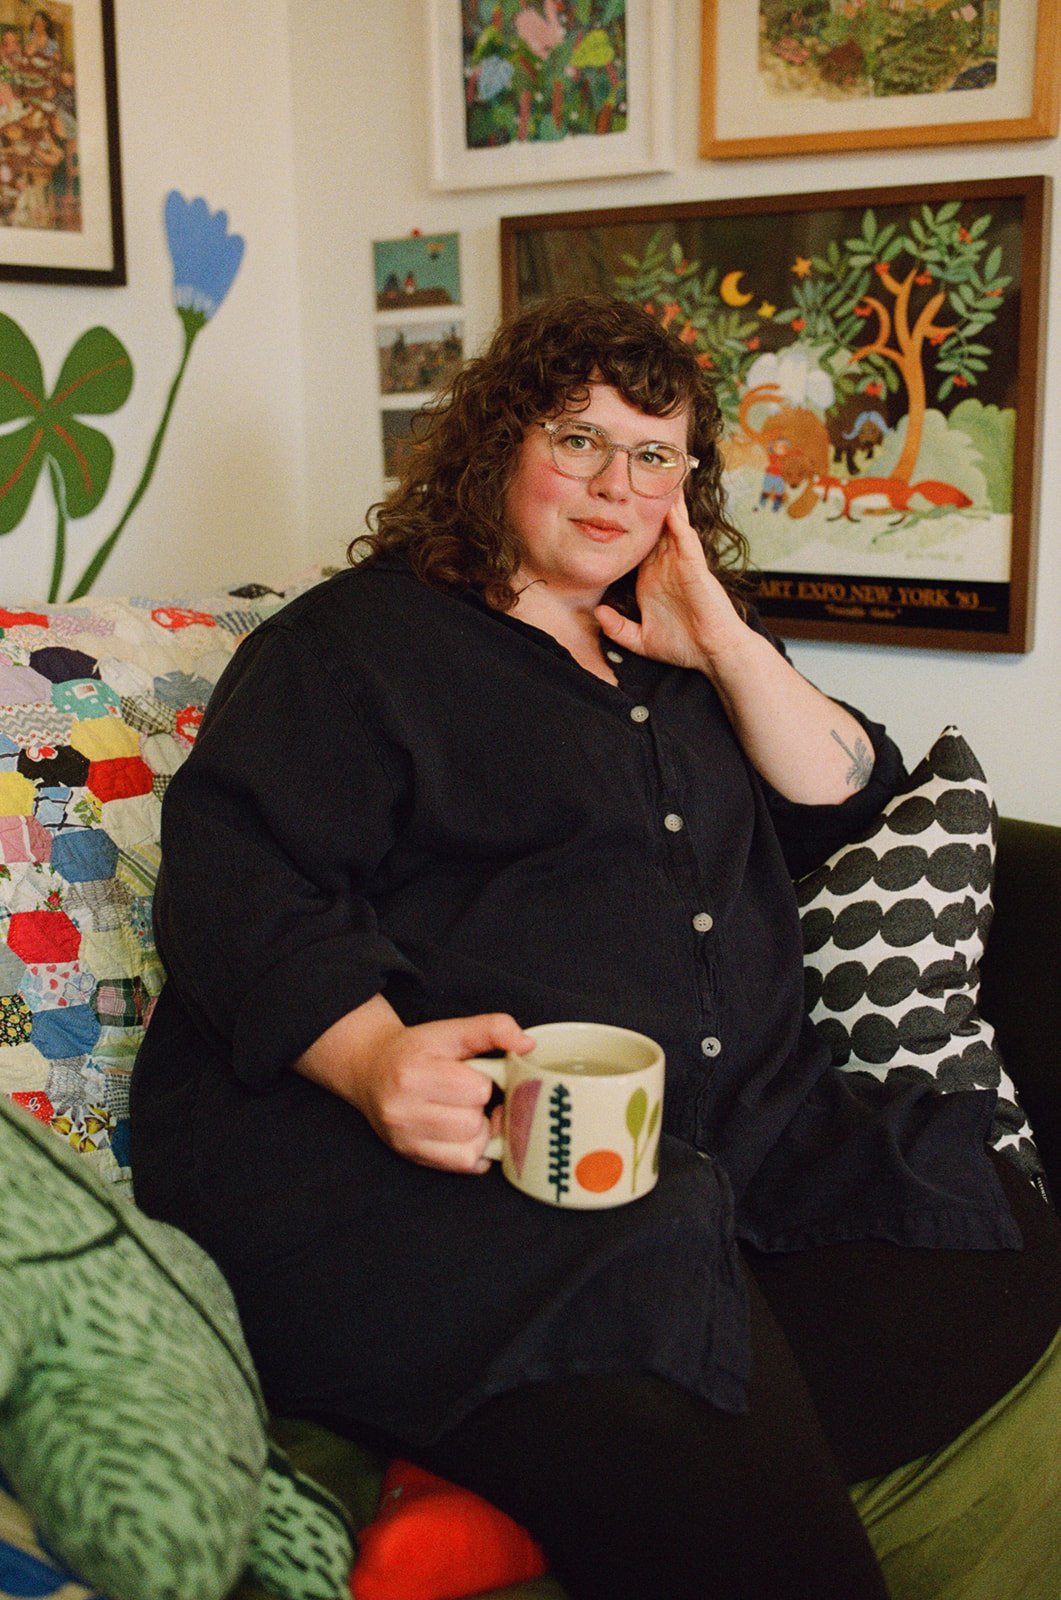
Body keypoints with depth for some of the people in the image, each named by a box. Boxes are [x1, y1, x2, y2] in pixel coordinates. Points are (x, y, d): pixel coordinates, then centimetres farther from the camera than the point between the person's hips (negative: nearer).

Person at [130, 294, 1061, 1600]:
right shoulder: (356, 643, 6)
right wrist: (376, 1058, -24)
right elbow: (231, 880, -6)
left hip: (749, 1135, 7)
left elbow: (852, 811, 18)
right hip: (443, 1150, -7)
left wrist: (725, 646, 6)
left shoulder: (681, 653, 25)